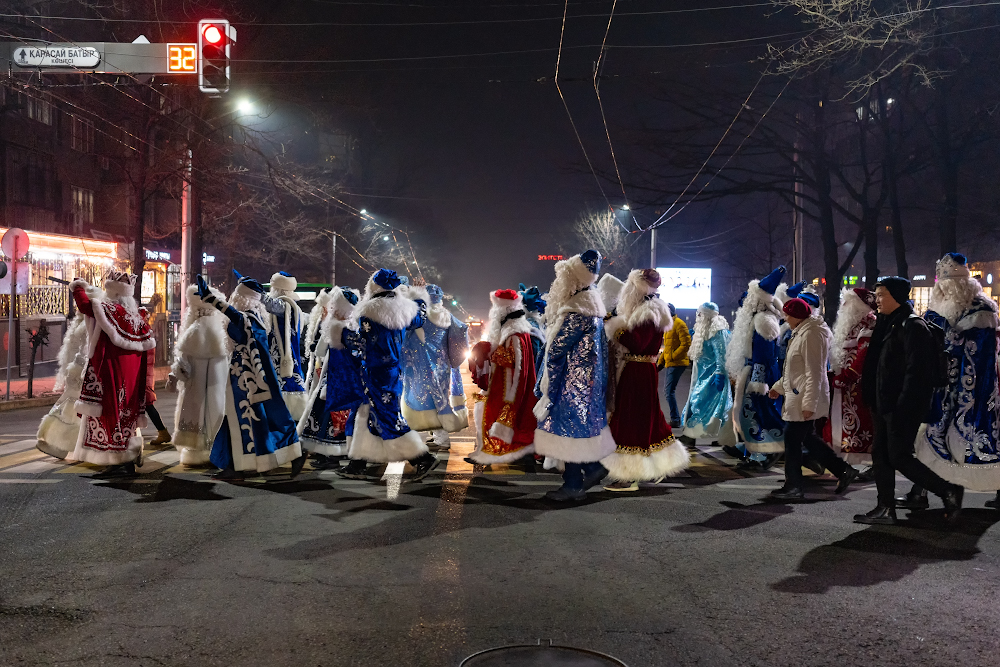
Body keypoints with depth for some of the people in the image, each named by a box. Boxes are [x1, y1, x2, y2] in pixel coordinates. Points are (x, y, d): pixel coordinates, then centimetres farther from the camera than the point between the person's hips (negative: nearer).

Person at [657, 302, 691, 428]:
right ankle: (675, 419, 17)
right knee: (667, 392, 11)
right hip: (669, 364, 10)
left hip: (677, 364, -10)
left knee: (669, 391, -13)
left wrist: (673, 357, -19)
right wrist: (660, 361, 19)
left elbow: (686, 344, -18)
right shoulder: (668, 325, 19)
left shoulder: (679, 324, -11)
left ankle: (675, 420, -8)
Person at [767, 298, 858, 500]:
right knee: (808, 438, 16)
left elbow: (814, 373, -23)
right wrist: (778, 386, 24)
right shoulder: (801, 333, 14)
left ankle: (793, 488, 9)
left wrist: (809, 404, -24)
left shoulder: (810, 335, -19)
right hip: (797, 398, 10)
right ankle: (843, 471, 23)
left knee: (792, 441, -2)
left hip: (804, 400, -10)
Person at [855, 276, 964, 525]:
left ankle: (949, 491, 9)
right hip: (885, 406, 10)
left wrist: (902, 407, -24)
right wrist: (875, 402, 16)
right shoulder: (888, 325, 15)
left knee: (899, 457, -6)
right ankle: (886, 508, 16)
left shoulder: (913, 326, -14)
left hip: (904, 408, -10)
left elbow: (916, 371, -21)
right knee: (880, 454, 9)